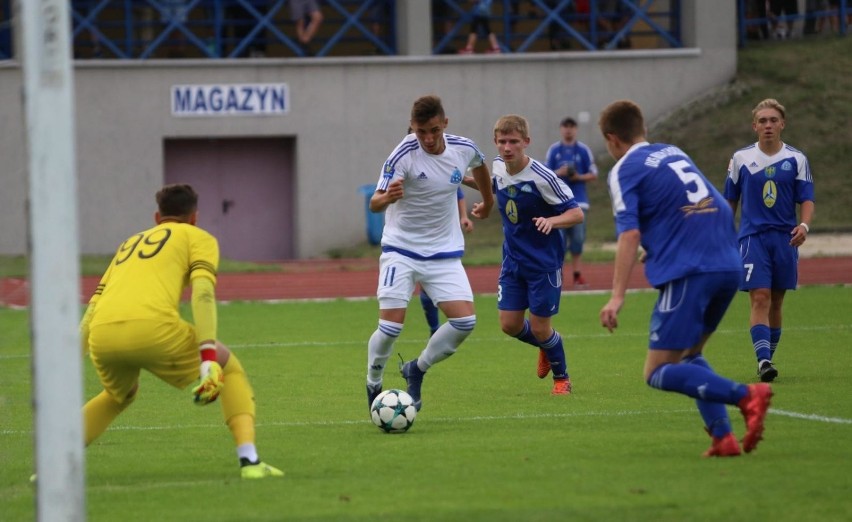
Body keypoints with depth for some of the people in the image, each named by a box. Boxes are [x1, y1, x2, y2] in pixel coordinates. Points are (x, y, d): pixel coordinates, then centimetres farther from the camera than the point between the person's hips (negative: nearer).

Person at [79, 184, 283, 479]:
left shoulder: (130, 244, 37)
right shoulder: (198, 238, 21)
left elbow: (93, 308, 31)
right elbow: (202, 294, 2)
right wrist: (209, 358, -6)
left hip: (101, 334, 5)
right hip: (151, 327, -5)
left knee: (120, 396, 36)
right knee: (229, 368, 19)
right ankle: (249, 459, 3)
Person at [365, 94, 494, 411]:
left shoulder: (464, 149, -6)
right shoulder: (404, 155, -20)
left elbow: (479, 166, 20)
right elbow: (375, 203, -26)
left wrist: (488, 202, 34)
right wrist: (388, 197, -49)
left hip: (445, 252, 4)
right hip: (401, 249, -4)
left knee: (465, 320, -12)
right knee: (391, 325, -15)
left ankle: (417, 371, 12)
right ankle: (373, 386, 11)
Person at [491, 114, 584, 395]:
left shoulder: (542, 178, -22)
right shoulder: (498, 168, -2)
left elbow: (576, 213, -19)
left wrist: (551, 221, -37)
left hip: (544, 263, -6)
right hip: (513, 261, 6)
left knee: (540, 328, -2)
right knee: (510, 325, 2)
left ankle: (561, 377, 25)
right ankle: (546, 347, 35)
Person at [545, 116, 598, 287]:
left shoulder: (583, 150, 4)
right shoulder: (553, 150, 6)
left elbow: (593, 174, 6)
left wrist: (579, 177, -12)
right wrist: (559, 173, -12)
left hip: (578, 201, 0)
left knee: (578, 238, -3)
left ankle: (577, 273, 3)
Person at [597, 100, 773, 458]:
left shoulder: (625, 170, 1)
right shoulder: (674, 153, 22)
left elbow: (630, 233, -12)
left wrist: (617, 296, -17)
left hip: (689, 273, -8)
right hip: (729, 266, 8)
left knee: (659, 373, -3)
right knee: (689, 354, 23)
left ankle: (746, 396, -22)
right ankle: (723, 437, 6)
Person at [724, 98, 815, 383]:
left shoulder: (796, 159, 4)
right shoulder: (741, 158, 4)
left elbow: (806, 199, 0)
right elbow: (730, 201, 11)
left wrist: (804, 225, -19)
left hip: (785, 238, 2)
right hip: (752, 238, -2)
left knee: (776, 302, 8)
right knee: (760, 298, -15)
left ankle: (767, 359, 20)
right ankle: (763, 360, -22)